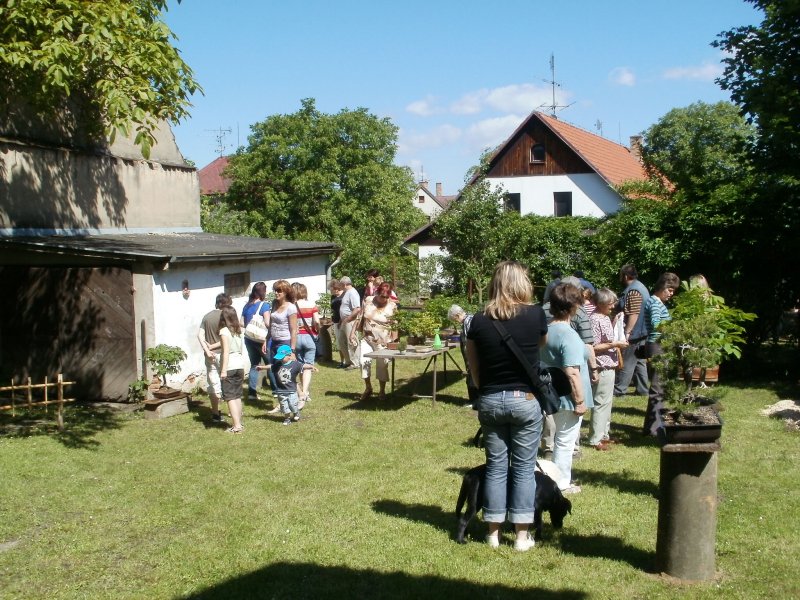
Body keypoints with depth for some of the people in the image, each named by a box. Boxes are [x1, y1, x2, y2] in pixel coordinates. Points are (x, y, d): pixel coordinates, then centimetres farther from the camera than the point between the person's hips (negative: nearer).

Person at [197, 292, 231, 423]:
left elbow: (200, 335, -2)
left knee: (213, 384, 9)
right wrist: (213, 346, -5)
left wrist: (207, 350, -9)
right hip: (221, 354, -4)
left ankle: (215, 413, 12)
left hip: (210, 355, 4)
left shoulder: (207, 316, 6)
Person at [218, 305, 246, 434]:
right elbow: (241, 349, 11)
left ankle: (236, 426, -9)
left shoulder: (224, 331, -8)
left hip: (229, 366, -6)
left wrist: (223, 369, -15)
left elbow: (226, 351, -14)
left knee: (230, 397, -3)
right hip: (240, 365, 6)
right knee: (237, 396, 15)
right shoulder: (239, 330, 10)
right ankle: (239, 423, 18)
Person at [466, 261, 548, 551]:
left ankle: (493, 532, 18)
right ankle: (522, 535, 12)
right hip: (525, 400, -2)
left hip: (490, 402, 2)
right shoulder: (535, 315, -8)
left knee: (495, 466, 12)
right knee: (523, 468, 7)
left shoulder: (479, 321, -4)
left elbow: (474, 369, 4)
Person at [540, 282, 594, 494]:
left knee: (562, 439, 22)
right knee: (565, 442, 4)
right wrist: (580, 400, -19)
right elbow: (572, 372, -26)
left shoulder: (546, 331, 3)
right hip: (568, 398, -8)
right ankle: (562, 485, 14)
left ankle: (561, 479, 32)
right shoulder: (569, 336, -23)